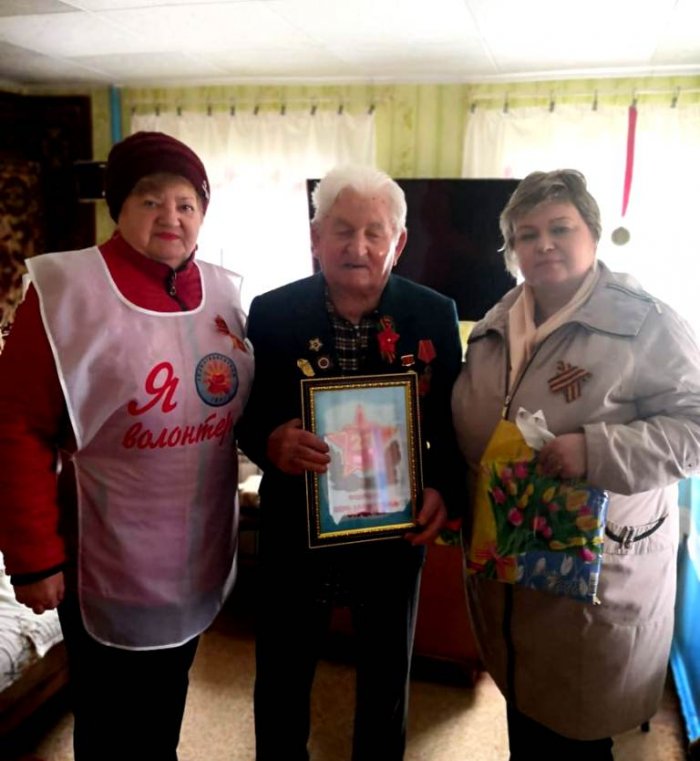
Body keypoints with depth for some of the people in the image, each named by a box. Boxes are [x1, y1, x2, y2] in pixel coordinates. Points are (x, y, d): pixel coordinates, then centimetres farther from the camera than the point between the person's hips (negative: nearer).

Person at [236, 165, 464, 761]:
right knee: (281, 675, 19)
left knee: (387, 674, 23)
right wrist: (271, 442, -27)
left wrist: (444, 490, -19)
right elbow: (245, 413, -5)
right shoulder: (272, 312, -8)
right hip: (295, 527, 0)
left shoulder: (435, 315, -7)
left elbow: (452, 419, -2)